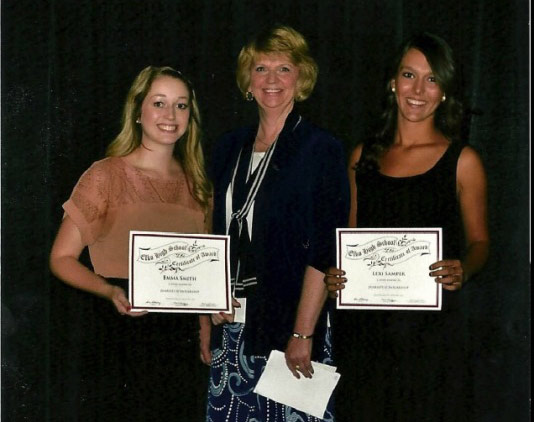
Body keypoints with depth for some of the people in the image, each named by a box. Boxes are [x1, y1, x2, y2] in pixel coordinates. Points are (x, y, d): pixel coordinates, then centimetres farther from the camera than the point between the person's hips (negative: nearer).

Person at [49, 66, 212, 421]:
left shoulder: (196, 184, 10)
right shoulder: (107, 176, -5)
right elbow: (62, 257, -6)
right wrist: (111, 292, -22)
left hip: (181, 337, 5)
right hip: (121, 340, -5)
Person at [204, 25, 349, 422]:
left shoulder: (320, 148, -5)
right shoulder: (230, 147, 11)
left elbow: (324, 252, -10)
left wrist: (302, 334, -15)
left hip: (288, 327, -5)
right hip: (231, 327, 5)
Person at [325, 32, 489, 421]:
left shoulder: (462, 161, 1)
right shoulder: (364, 156, 11)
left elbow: (479, 241, 5)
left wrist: (463, 271, -15)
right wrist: (335, 275, -1)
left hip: (432, 323, -3)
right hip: (365, 326, 3)